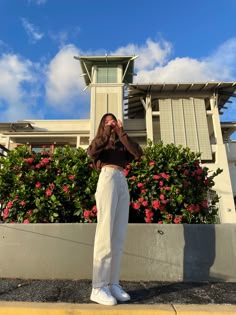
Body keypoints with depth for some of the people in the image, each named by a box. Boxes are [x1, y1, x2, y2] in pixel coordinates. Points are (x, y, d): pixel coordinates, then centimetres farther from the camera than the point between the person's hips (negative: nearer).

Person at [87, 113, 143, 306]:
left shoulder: (122, 145, 26)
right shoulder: (100, 141, 16)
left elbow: (138, 153, 5)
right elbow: (92, 151, -8)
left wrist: (121, 132, 7)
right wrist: (108, 131, -1)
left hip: (123, 182, 5)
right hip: (108, 178, -5)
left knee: (119, 236, 0)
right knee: (106, 233, -12)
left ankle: (113, 283, 6)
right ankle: (98, 287, -8)